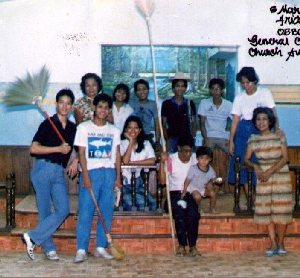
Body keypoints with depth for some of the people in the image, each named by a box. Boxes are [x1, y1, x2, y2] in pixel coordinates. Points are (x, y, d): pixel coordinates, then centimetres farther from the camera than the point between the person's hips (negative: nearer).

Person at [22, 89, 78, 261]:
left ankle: (33, 237, 3)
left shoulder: (73, 128, 12)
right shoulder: (48, 124, -2)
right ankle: (49, 248, 9)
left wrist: (76, 160, 6)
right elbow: (34, 148, -9)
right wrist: (58, 149, -12)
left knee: (64, 210, -7)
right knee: (45, 211, -1)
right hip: (43, 169, -5)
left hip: (59, 173, 5)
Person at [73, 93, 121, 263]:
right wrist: (85, 176, -9)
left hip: (109, 173, 3)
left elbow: (117, 155, 12)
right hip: (91, 172, -3)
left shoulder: (114, 130, 13)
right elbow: (81, 153, 0)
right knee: (86, 211, -6)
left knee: (107, 212, 3)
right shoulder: (84, 128, 5)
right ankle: (82, 250, -3)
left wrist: (118, 177, 4)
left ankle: (101, 247, 11)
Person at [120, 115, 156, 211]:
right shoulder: (122, 143, -1)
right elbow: (125, 161, -20)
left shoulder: (146, 144, 7)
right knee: (128, 203, -26)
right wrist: (131, 141, -13)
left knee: (152, 203, -19)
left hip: (138, 180, 3)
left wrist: (132, 162, -14)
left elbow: (152, 161, -11)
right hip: (125, 180, -3)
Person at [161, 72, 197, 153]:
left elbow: (193, 123, 9)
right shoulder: (166, 104, 4)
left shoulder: (190, 104, 7)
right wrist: (167, 140, -3)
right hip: (171, 139, -1)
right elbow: (163, 124, 6)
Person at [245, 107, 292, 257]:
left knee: (281, 210, -6)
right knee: (266, 210, -2)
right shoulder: (253, 140, 5)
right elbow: (247, 159, 8)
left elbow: (285, 158, -5)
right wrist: (255, 166, -12)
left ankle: (281, 244, 4)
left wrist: (270, 171, -15)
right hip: (263, 177, 2)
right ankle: (273, 244, 5)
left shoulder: (279, 137, 0)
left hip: (280, 175, -2)